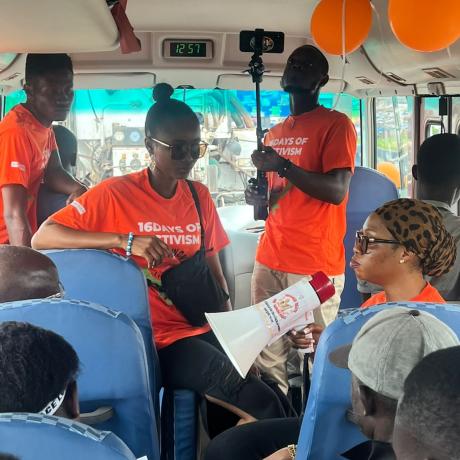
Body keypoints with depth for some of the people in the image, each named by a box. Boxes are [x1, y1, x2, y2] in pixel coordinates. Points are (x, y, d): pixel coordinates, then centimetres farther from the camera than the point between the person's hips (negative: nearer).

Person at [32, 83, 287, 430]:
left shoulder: (200, 196, 9)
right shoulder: (115, 194, -7)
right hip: (157, 338, -6)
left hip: (202, 328, 6)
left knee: (268, 381, -15)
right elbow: (42, 238, -14)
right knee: (261, 402, -23)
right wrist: (124, 240, -25)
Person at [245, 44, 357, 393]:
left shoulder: (336, 124, -2)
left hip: (315, 266, -6)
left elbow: (337, 191, -14)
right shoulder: (274, 134, 19)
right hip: (268, 260, 6)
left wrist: (283, 165, -19)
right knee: (268, 358, 4)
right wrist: (259, 198, 6)